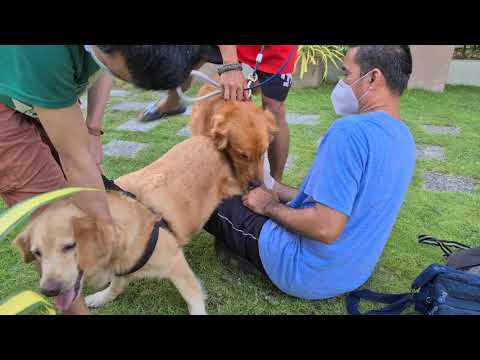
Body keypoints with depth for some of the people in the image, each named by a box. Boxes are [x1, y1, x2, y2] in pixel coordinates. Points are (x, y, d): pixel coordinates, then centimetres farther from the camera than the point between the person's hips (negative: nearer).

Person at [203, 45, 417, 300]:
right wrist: (275, 189, 9)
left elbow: (326, 229, -32)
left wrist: (269, 207, -14)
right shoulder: (404, 138, 4)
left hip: (310, 274, -9)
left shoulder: (351, 130, -27)